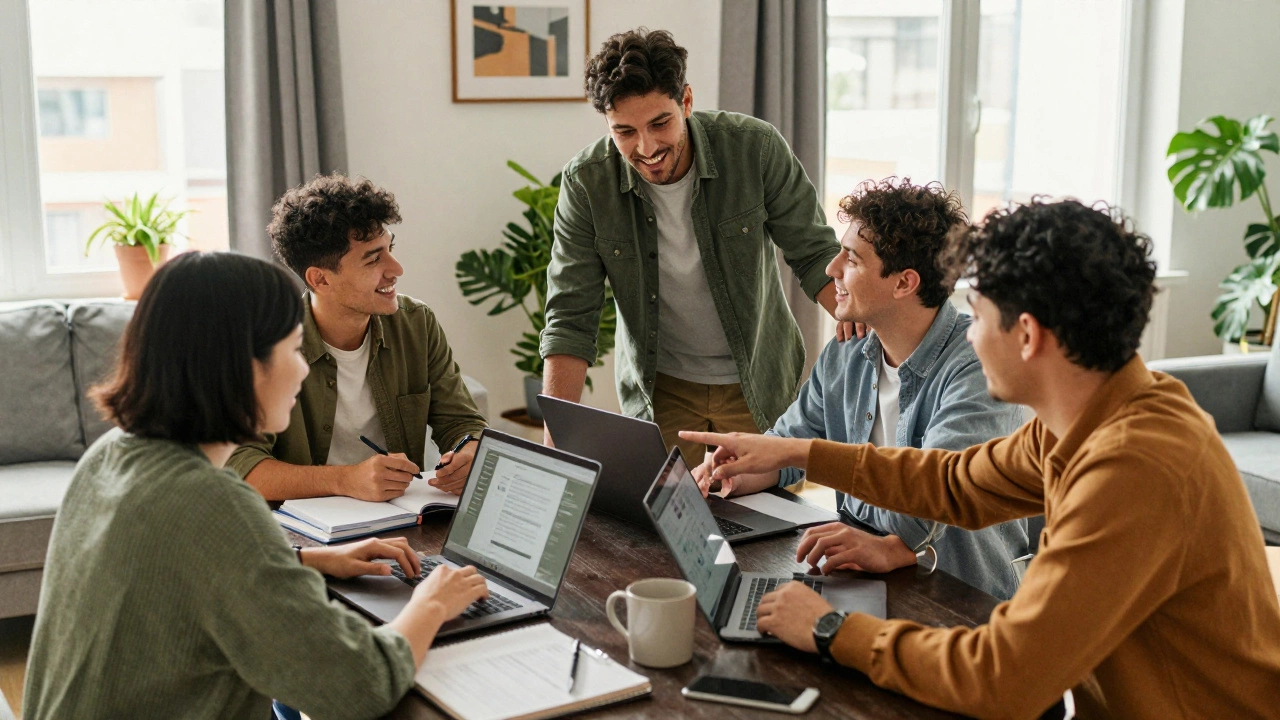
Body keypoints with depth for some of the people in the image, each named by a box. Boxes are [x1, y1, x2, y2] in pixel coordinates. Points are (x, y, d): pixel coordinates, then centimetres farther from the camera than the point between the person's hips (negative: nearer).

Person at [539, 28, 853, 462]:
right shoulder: (585, 182, -16)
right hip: (657, 389, 0)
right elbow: (570, 320, -14)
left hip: (758, 382, 0)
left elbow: (814, 253, -7)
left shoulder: (755, 147, -18)